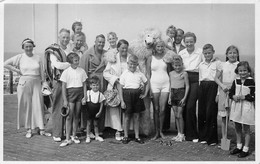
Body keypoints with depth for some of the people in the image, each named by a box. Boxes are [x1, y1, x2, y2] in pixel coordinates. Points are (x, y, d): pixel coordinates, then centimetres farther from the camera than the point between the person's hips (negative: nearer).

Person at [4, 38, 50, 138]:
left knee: (38, 105, -1)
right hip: (24, 83, -1)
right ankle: (28, 130, 14)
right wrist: (16, 70, -2)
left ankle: (41, 129, 5)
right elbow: (5, 64, 3)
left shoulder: (38, 58, 5)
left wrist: (44, 83, 5)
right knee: (26, 106, 4)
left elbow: (42, 73, 9)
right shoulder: (20, 57, 1)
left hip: (36, 83, 1)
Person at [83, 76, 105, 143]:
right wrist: (83, 101, -24)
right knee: (89, 124, 8)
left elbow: (101, 104, -1)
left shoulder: (100, 94, -5)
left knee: (96, 124, 11)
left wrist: (99, 112, -6)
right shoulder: (88, 93, -6)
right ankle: (88, 136, 18)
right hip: (89, 112, 0)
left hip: (96, 113, 0)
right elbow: (84, 99, 1)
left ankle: (97, 136, 24)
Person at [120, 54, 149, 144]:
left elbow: (146, 83, 18)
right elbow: (121, 88, -3)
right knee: (127, 116, 4)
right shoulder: (124, 74, -2)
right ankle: (126, 136, 17)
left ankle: (137, 136, 17)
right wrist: (122, 101, -7)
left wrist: (145, 94, 7)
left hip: (137, 95, 2)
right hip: (127, 95, -2)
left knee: (136, 116, 8)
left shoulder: (140, 74, 5)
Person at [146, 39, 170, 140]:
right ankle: (156, 132, 11)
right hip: (154, 84, -1)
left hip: (165, 84, 1)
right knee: (156, 109, 2)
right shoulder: (150, 58, 5)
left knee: (162, 109, -1)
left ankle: (161, 131, 14)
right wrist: (149, 87, -3)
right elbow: (148, 74, 4)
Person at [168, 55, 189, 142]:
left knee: (179, 115, -5)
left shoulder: (184, 73, -5)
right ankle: (178, 133, 19)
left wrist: (184, 97, -12)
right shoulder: (171, 73, 10)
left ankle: (182, 135, 7)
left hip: (181, 93, -5)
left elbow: (187, 86, -5)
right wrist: (169, 97, 10)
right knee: (176, 115, 9)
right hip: (173, 93, 5)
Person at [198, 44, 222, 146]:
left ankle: (212, 139, 3)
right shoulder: (201, 65, 16)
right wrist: (200, 90, 11)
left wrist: (219, 92, -12)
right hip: (202, 87, 5)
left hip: (212, 87, -4)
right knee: (201, 112, 4)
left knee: (211, 112, -7)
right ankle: (203, 137, 16)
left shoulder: (217, 63, 2)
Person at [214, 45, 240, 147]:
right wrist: (222, 86, -5)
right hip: (223, 91, 3)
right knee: (223, 117, 8)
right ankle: (223, 138, 18)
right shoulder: (223, 65, 8)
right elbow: (216, 78, 10)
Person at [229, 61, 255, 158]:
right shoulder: (236, 81, 6)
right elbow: (230, 93, 10)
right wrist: (234, 96, -9)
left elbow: (253, 96, -12)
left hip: (247, 107, -5)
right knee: (237, 128, 14)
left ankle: (245, 149, 13)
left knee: (246, 129, 4)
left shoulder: (251, 82, -9)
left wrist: (243, 97, -20)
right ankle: (238, 147, 29)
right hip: (236, 106, 6)